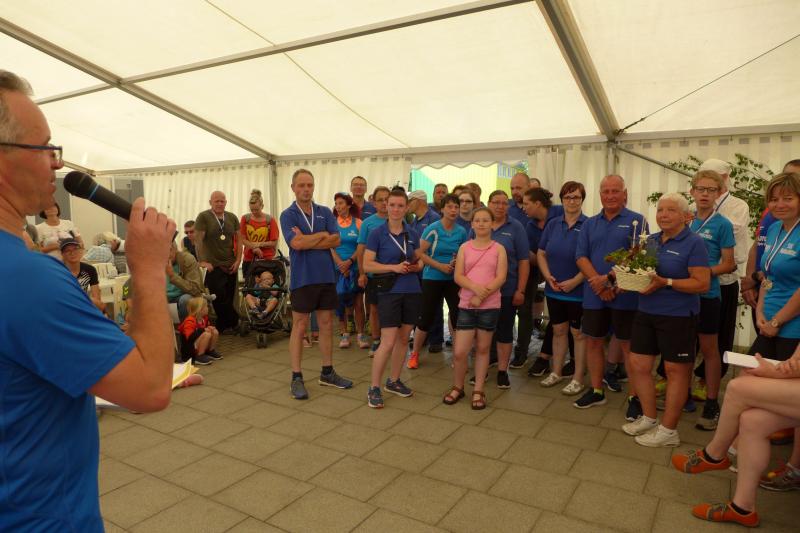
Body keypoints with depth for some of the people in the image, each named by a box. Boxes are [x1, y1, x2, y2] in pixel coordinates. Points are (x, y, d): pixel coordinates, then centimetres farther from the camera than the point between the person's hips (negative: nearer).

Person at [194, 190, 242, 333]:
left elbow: (238, 239, 11)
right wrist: (202, 261, -15)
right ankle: (234, 323, 10)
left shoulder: (232, 217, 9)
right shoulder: (203, 217, -4)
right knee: (220, 299, -6)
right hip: (213, 266, -4)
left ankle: (221, 327, 20)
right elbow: (198, 240, -8)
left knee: (229, 299, 8)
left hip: (231, 266, 4)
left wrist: (238, 260, 2)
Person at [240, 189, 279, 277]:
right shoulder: (245, 218, 3)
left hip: (266, 259, -2)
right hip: (249, 259, 2)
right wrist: (254, 247, -14)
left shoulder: (270, 220, -3)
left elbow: (274, 243, -4)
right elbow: (242, 239, 1)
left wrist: (259, 244, -15)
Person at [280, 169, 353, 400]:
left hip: (326, 276, 4)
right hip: (302, 277, -4)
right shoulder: (288, 214, -3)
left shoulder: (325, 212, 8)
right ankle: (296, 377, 11)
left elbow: (336, 240, -4)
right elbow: (296, 243, -18)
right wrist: (322, 235, -6)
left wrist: (307, 241, -12)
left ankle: (327, 372, 24)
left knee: (327, 324, 11)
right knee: (300, 327, 2)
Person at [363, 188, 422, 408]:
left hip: (412, 291, 5)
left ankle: (393, 381, 28)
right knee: (388, 342, -8)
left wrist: (416, 266, -7)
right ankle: (374, 387, 6)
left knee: (403, 339, 12)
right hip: (389, 292, -5)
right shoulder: (377, 233, -6)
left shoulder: (412, 234, 7)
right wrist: (394, 267, -20)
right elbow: (367, 265, -10)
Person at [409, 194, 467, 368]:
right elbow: (421, 253, -10)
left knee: (458, 316, 0)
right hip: (432, 278, -3)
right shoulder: (432, 229, -10)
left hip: (454, 279, 3)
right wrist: (440, 266, -19)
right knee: (426, 317, 1)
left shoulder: (461, 232, 2)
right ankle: (414, 354, 20)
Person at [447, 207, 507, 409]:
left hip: (490, 306, 0)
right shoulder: (464, 247, 5)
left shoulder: (499, 249, 2)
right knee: (459, 352, -1)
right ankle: (457, 387, 22)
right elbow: (458, 277, -3)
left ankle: (478, 390, 24)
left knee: (482, 349, 11)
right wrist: (476, 288, -20)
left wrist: (481, 296, -16)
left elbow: (501, 278, -7)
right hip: (466, 305, 1)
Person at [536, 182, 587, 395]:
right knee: (558, 330, 15)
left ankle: (578, 379, 17)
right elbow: (541, 253, 7)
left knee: (578, 333, 5)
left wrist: (575, 281, -18)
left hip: (578, 291, -4)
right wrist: (548, 276, -7)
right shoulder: (553, 224, 6)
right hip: (554, 289, 5)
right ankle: (556, 373, 28)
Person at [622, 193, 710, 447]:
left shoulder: (694, 243, -10)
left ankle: (668, 430, 18)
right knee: (637, 365, 9)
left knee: (676, 370, 6)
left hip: (678, 316, -7)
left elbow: (702, 284, -15)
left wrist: (665, 283, -25)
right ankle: (649, 418, 28)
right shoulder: (651, 240, 10)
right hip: (646, 312, 7)